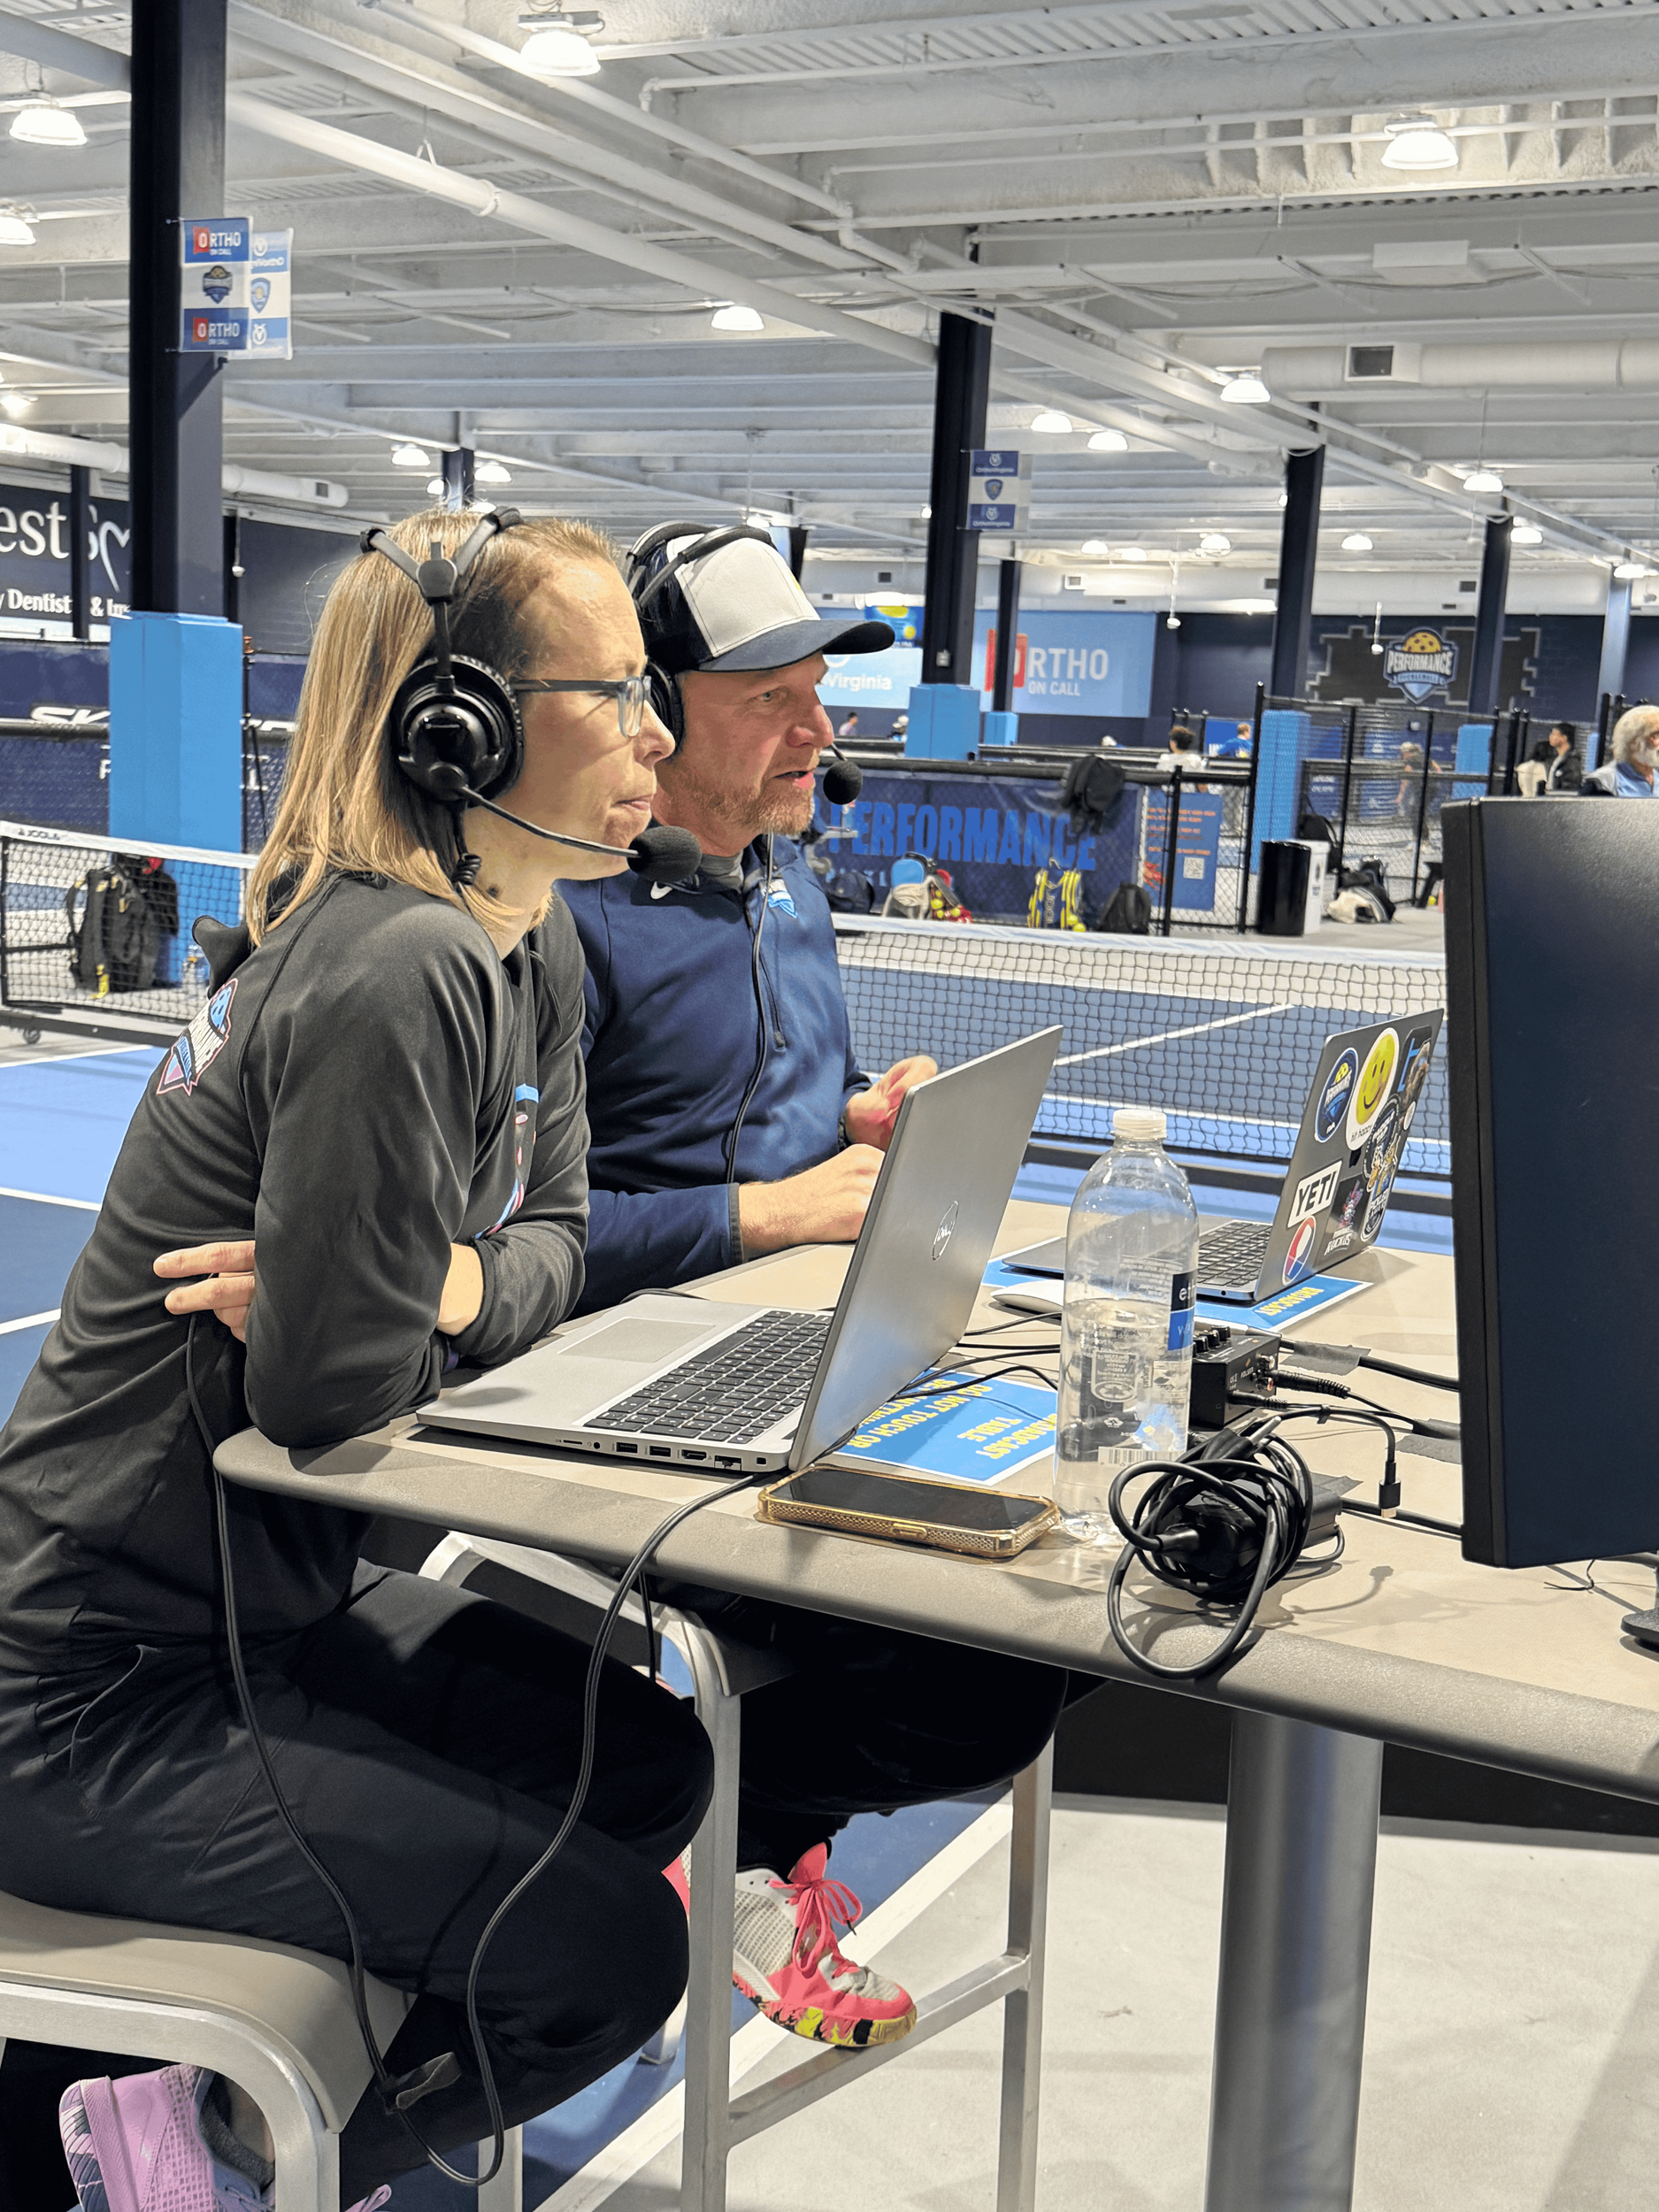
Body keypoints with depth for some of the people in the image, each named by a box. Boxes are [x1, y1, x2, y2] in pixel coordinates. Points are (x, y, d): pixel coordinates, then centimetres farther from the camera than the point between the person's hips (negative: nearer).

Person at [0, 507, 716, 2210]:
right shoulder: (396, 977, -27)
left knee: (646, 1764, 14)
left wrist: (442, 1283, -14)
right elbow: (332, 1388, -27)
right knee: (610, 1950, -7)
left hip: (268, 1608, 10)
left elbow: (549, 1239, 8)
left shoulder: (535, 950, 5)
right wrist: (439, 1302, -6)